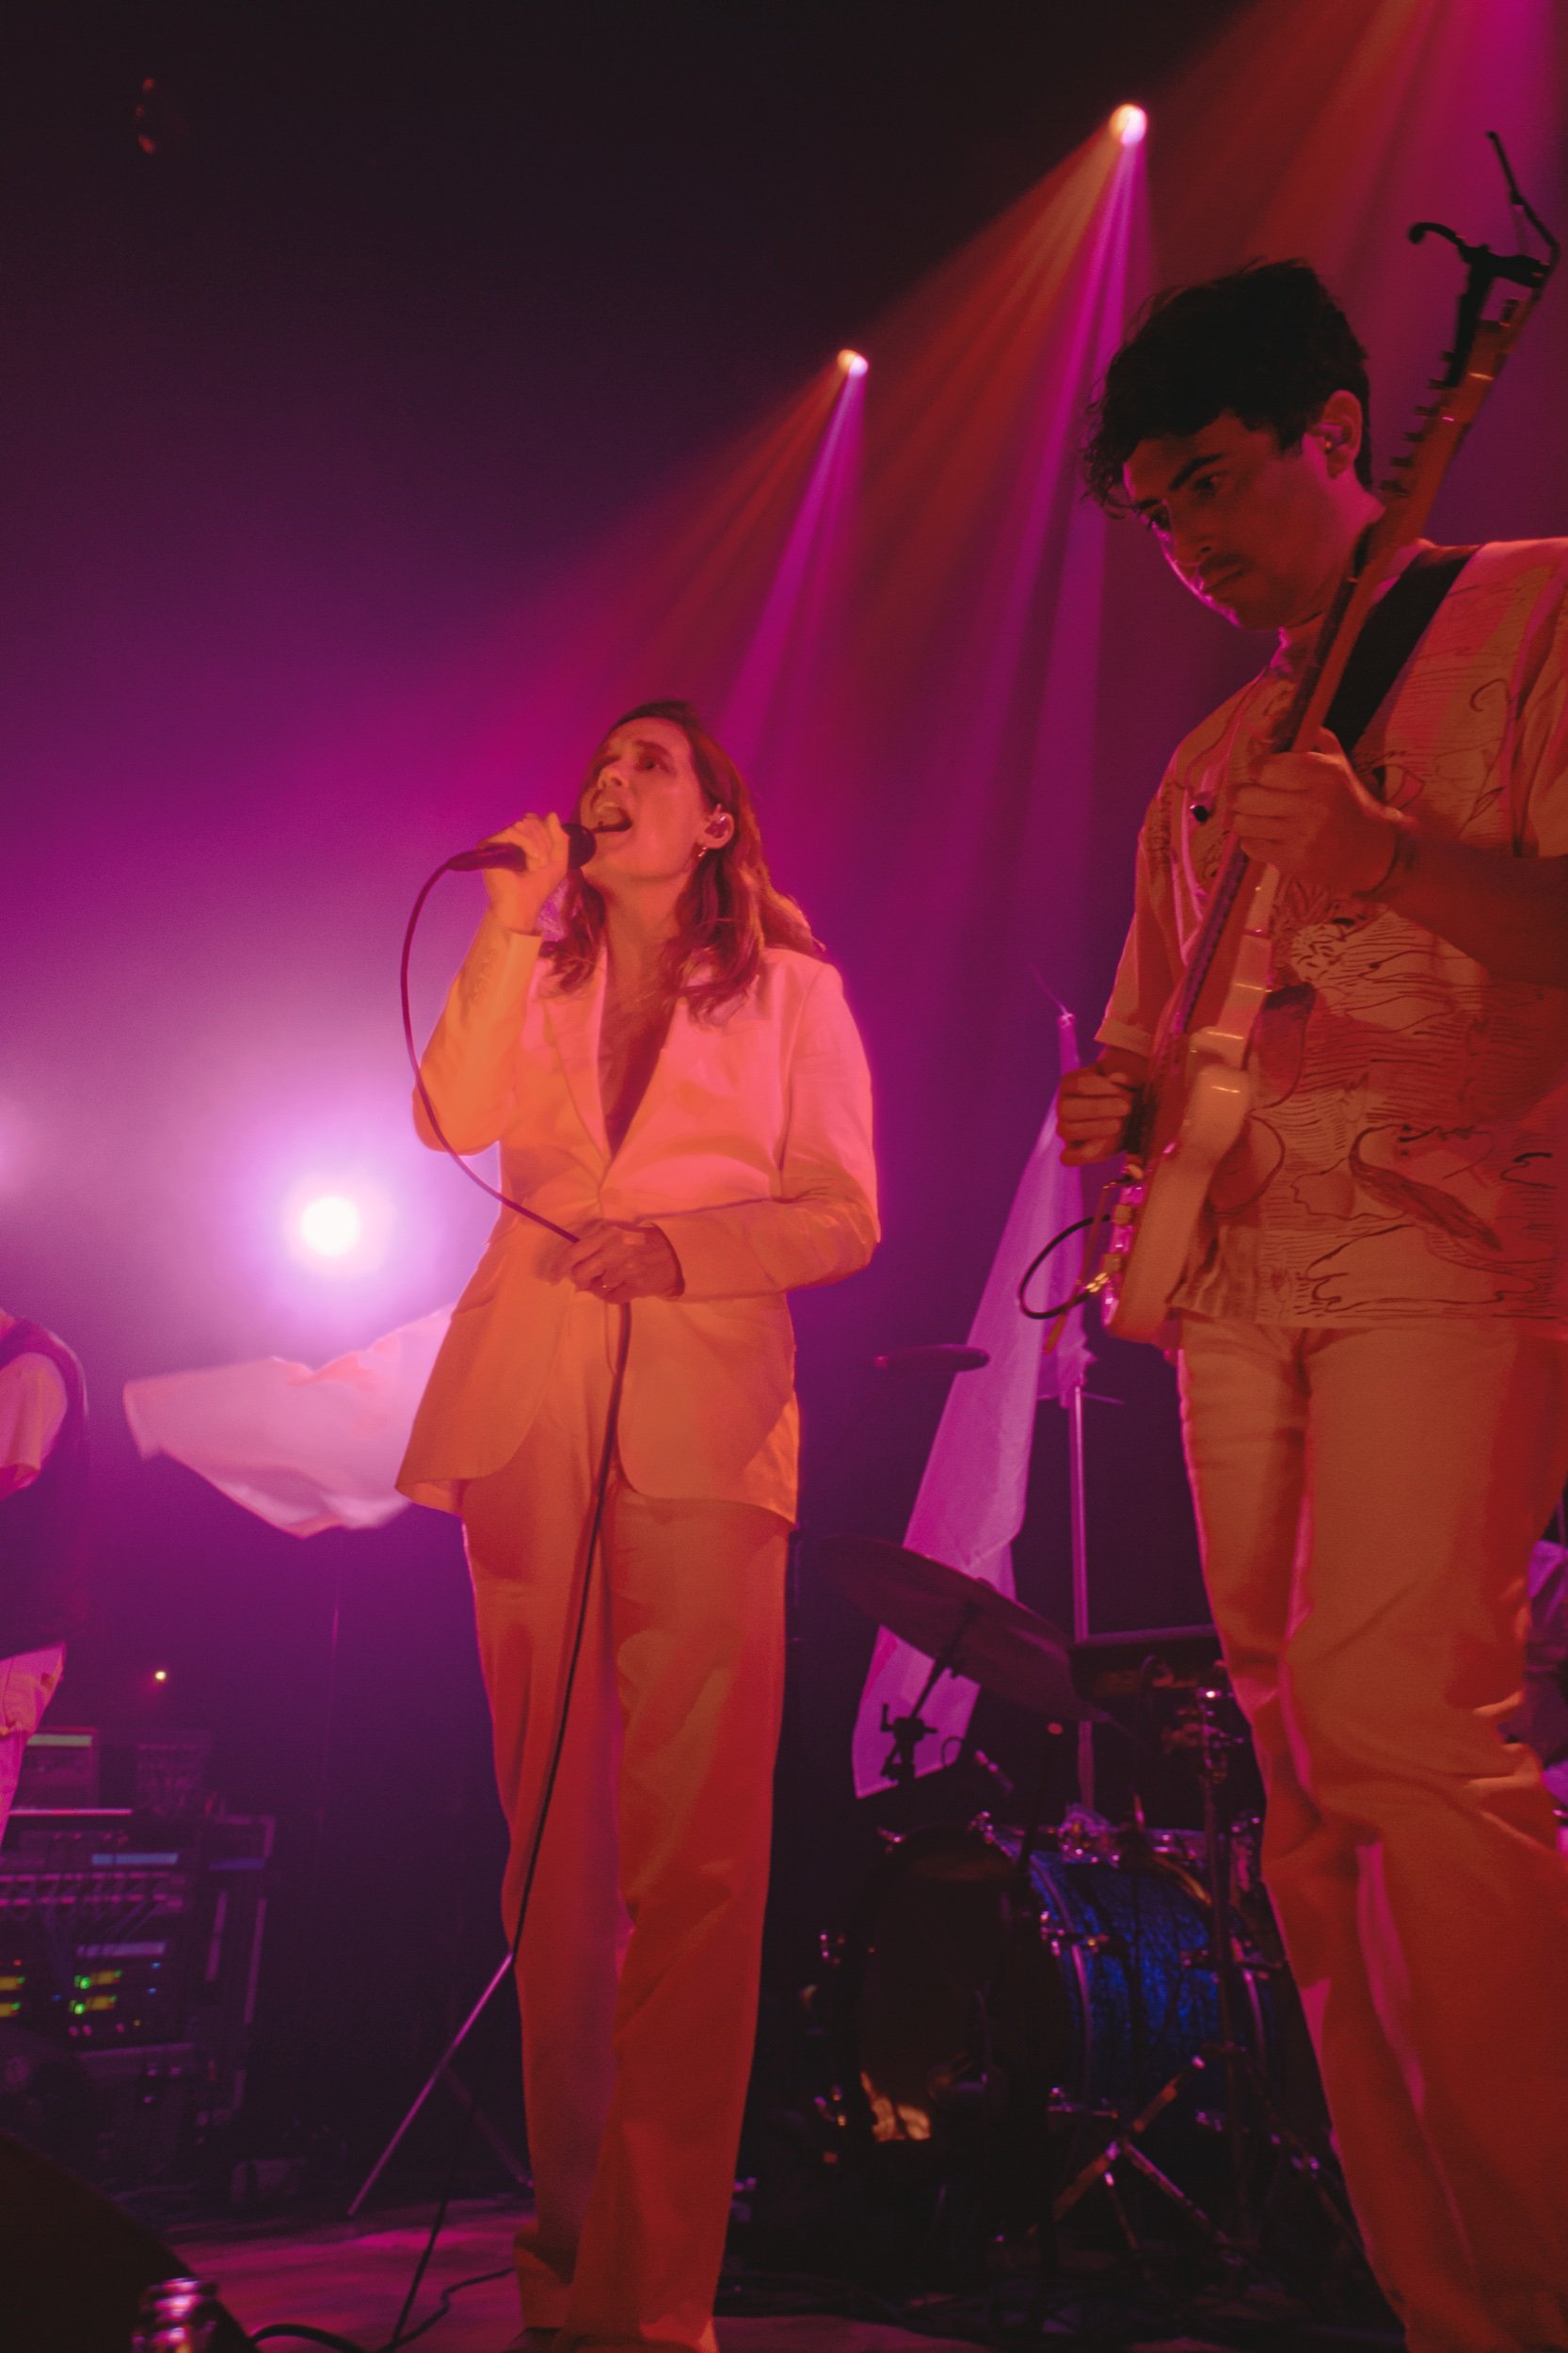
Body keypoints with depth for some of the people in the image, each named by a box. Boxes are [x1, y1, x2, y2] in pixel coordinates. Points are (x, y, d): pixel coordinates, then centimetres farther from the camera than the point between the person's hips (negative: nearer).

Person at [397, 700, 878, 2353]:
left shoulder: (791, 988, 11)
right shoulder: (534, 971, 18)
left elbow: (843, 1217, 4)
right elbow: (457, 1115, -1)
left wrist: (677, 1247, -11)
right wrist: (515, 919, -3)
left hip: (704, 1405, -2)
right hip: (530, 1403, 3)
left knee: (695, 1841, -9)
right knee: (553, 1822, 7)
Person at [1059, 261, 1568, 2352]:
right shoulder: (1206, 764, 23)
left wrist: (1389, 861, -22)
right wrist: (1111, 1099, 4)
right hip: (1238, 1275, 7)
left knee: (1396, 1733, -20)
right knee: (1310, 1775, 5)